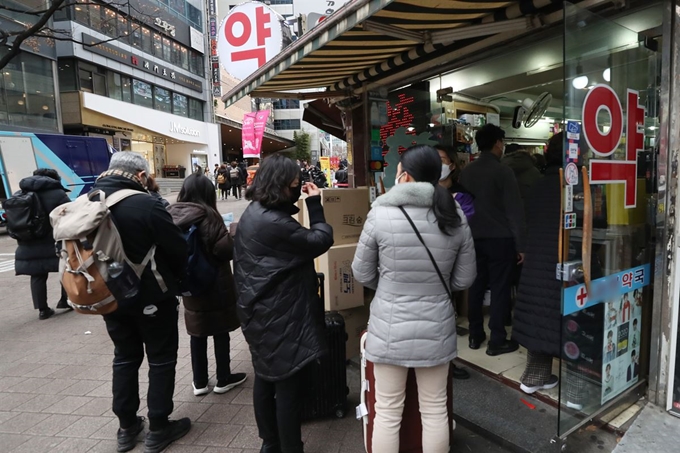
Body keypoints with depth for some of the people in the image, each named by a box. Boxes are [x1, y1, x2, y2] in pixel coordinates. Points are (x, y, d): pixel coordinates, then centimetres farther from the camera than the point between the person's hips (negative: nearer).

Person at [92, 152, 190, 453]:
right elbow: (178, 249, -17)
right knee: (161, 360, 10)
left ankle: (127, 427, 32)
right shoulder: (145, 204, -22)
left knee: (124, 357, 20)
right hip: (151, 296, -6)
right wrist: (174, 278, 3)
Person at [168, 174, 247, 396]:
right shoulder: (207, 215, -18)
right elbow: (226, 249, -22)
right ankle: (223, 379, 23)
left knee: (197, 333, 16)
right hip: (215, 282, -5)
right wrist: (231, 238, -2)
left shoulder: (172, 215, 0)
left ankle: (199, 381, 27)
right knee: (220, 332, 10)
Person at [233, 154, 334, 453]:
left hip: (259, 313, 11)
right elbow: (320, 241, -17)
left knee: (266, 379, 21)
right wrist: (315, 204, -10)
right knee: (288, 387, 5)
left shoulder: (252, 213, 6)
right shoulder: (274, 223, -26)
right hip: (280, 318, -10)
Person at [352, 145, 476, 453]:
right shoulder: (456, 218, -4)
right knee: (435, 410, 19)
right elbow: (464, 279, 4)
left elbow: (362, 274, -3)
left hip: (390, 328, -2)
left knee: (387, 413, 14)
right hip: (436, 327, 3)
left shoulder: (380, 214, -14)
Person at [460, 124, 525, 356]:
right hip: (500, 238, -5)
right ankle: (497, 341, 10)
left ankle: (475, 335, 22)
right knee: (500, 289, 2)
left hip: (474, 237, 6)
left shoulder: (466, 171, 6)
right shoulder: (503, 171, -11)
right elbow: (514, 210, -13)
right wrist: (520, 244, -7)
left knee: (476, 287, 12)